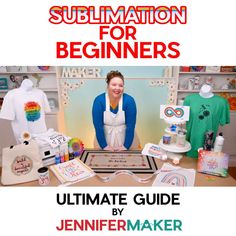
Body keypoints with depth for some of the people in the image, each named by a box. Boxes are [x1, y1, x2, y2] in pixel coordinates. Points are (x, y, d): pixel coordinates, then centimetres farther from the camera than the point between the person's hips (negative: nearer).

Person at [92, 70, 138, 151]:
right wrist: (104, 146, -15)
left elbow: (131, 126, -13)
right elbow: (98, 126, -13)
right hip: (105, 140, 0)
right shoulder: (99, 100, -14)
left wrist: (126, 146, -16)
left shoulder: (129, 100, -14)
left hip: (125, 140, 0)